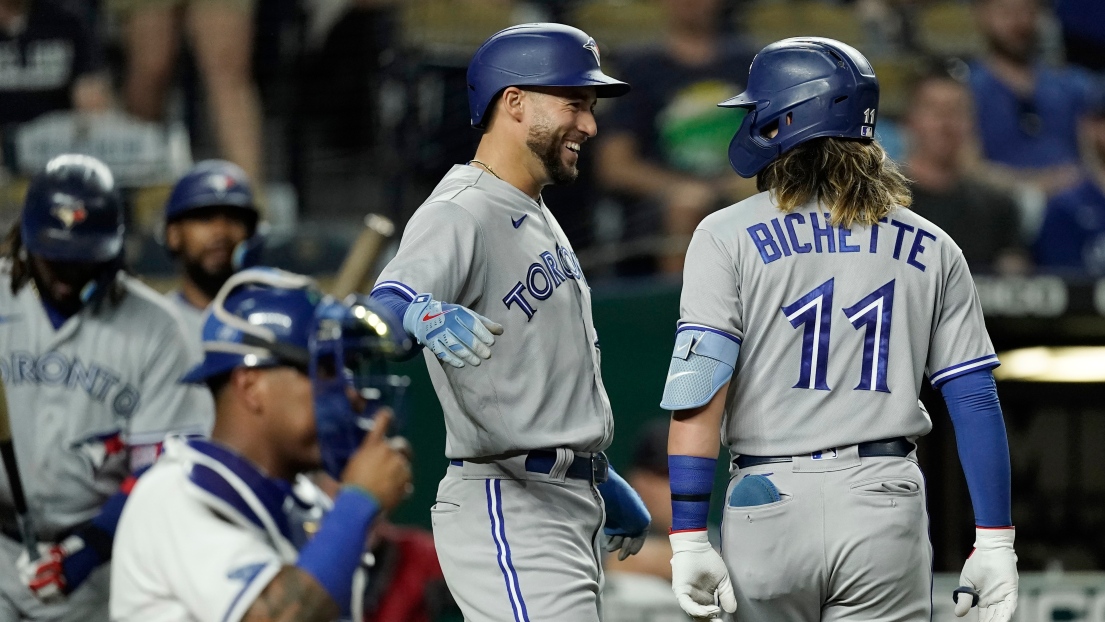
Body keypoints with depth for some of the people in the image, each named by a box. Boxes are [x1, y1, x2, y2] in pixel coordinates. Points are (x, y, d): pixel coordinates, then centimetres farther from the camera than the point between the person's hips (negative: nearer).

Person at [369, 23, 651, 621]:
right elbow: (386, 303, -32)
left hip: (569, 505, 10)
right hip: (507, 510, -10)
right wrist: (423, 315, -54)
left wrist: (605, 484, 28)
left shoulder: (537, 220, 19)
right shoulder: (459, 214, -13)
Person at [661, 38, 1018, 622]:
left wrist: (688, 538, -9)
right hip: (889, 506, 2)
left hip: (769, 501, -1)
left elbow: (699, 395, -8)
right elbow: (975, 399, 4)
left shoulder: (728, 236, 0)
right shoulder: (931, 249, 8)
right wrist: (994, 542, 7)